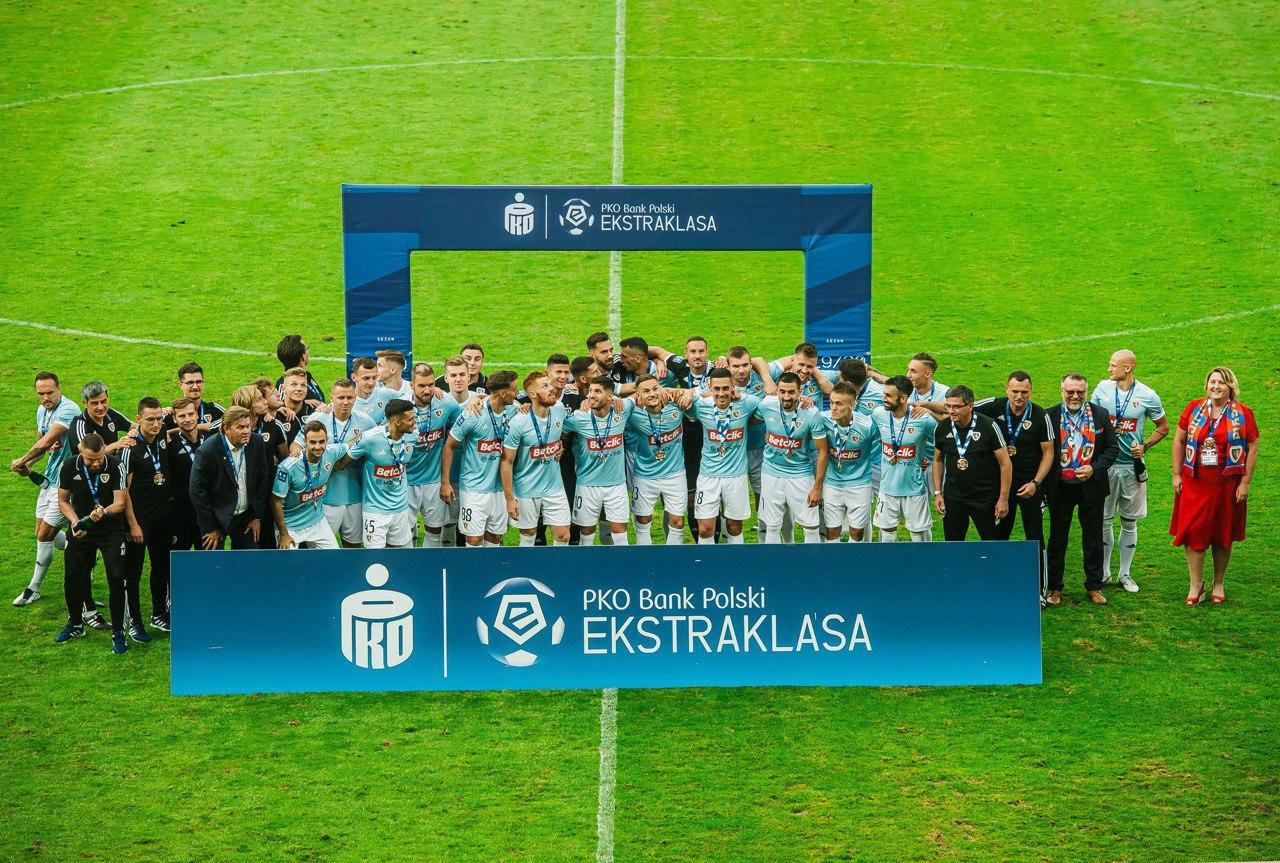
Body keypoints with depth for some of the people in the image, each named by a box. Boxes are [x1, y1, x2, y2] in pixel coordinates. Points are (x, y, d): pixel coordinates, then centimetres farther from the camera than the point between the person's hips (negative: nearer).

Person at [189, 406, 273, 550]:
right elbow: (198, 492, -14)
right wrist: (210, 528, -11)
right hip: (217, 518, -4)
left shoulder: (257, 444, -6)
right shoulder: (207, 451, -19)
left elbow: (263, 479, 4)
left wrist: (258, 517, 3)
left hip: (247, 516, 4)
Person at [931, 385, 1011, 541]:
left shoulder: (988, 427, -13)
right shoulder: (942, 428, -2)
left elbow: (1005, 464, -8)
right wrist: (937, 493, 7)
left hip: (985, 498, -3)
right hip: (952, 497, 3)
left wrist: (1003, 498, -10)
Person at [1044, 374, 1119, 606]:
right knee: (1058, 537, 8)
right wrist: (1043, 482, -10)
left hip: (1091, 486, 1)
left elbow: (1112, 447, 3)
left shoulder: (1100, 416, 1)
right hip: (1060, 488, -1)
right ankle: (1054, 587, 18)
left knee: (1093, 537, 9)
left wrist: (1094, 468, -12)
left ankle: (1094, 586, 21)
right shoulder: (1050, 416, -5)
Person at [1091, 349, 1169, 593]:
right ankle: (1104, 573, 16)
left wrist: (1144, 446, -8)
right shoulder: (1102, 388, 0)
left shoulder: (1147, 396, -5)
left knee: (1130, 521, 7)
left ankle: (1125, 574, 18)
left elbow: (1163, 427, 7)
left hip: (1132, 465, -1)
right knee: (1104, 519, 5)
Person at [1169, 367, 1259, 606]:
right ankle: (1196, 585, 10)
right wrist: (1177, 474, 2)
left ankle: (1218, 584, 24)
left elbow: (1252, 448, -2)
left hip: (1227, 484, -1)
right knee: (1193, 532, -1)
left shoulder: (1243, 413, -4)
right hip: (1195, 483, 1)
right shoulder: (1193, 408, 1)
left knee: (1223, 535, 10)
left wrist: (1246, 482, -7)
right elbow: (1179, 441, 6)